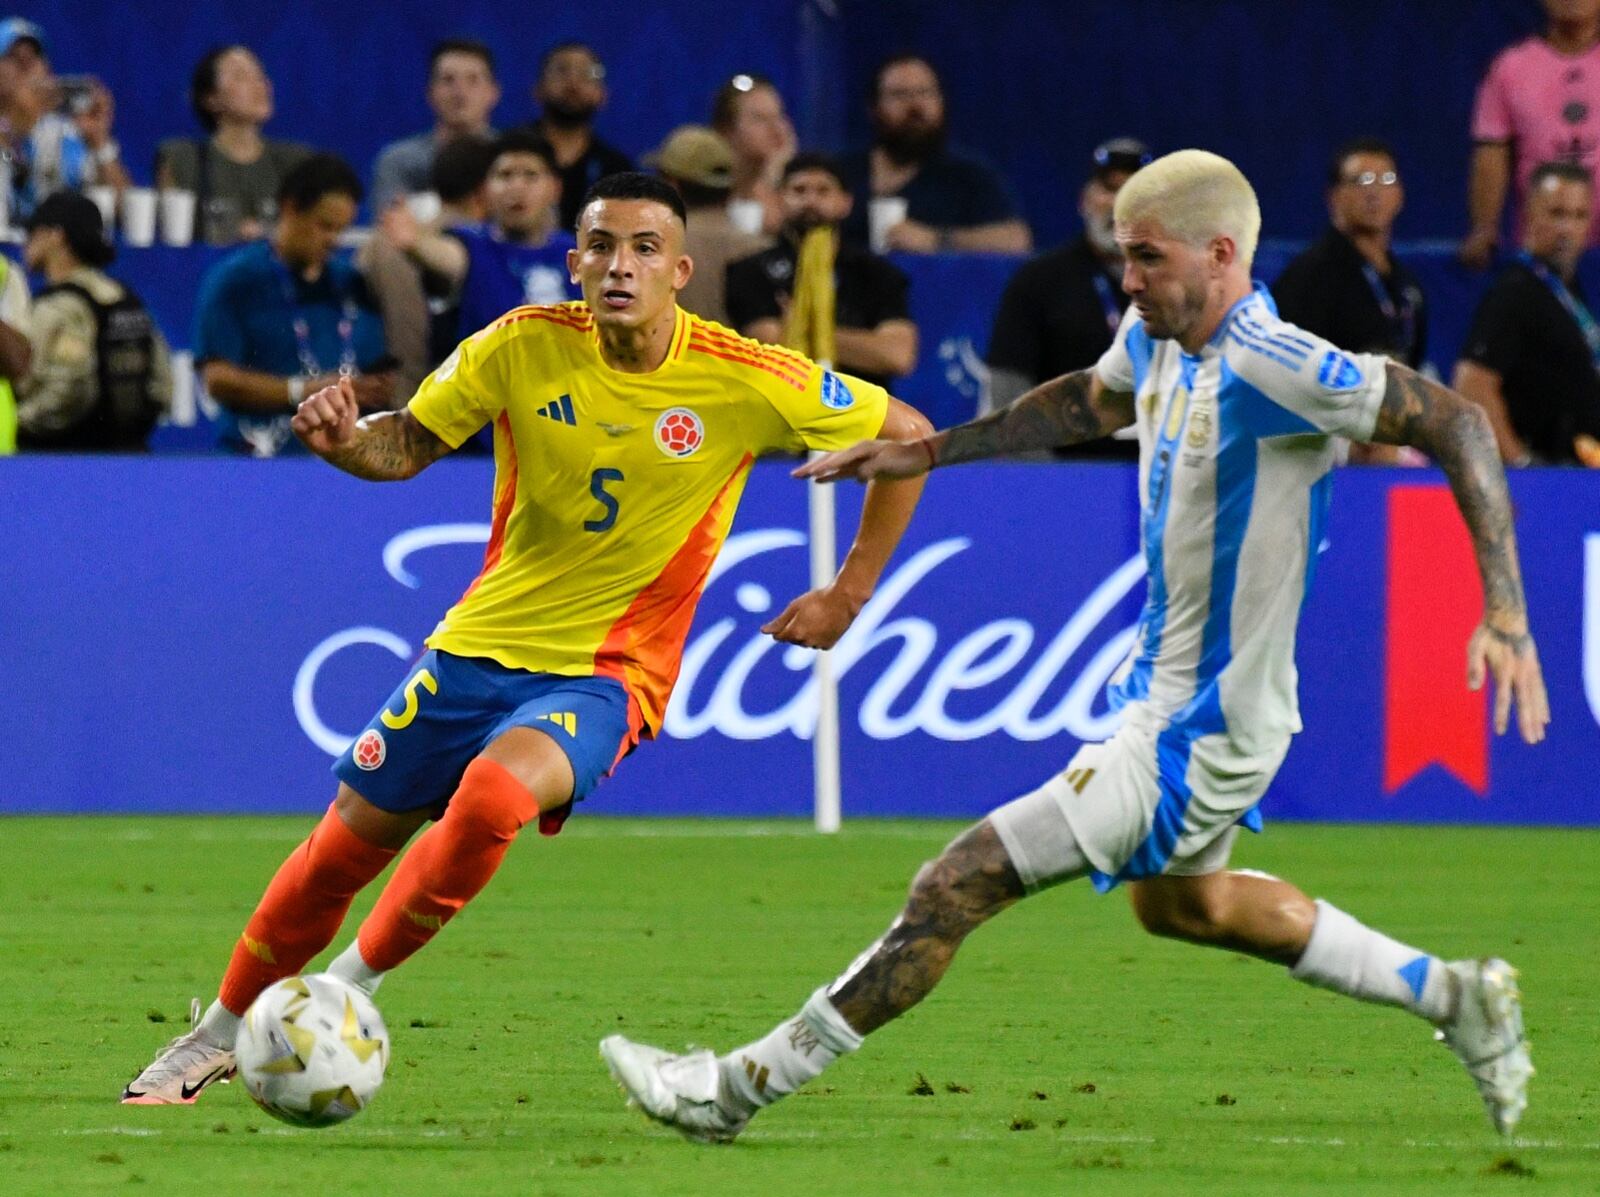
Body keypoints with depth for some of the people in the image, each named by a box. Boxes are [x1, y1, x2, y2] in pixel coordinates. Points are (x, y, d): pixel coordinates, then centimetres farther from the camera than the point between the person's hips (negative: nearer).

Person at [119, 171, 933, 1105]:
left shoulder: (746, 381, -15)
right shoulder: (523, 347, -9)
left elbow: (909, 435, -3)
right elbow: (408, 446, 3)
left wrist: (849, 595, -4)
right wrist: (344, 440, -20)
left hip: (608, 672, -3)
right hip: (481, 643, 3)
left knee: (494, 792, -33)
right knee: (346, 843, 7)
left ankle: (349, 988, -13)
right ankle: (221, 1035, 30)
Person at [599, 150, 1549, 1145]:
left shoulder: (1271, 367, -27)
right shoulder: (1155, 339, 0)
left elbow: (1459, 425, -26)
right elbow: (1086, 403, 23)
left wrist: (1505, 613, -31)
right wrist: (928, 452, 22)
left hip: (1202, 731, -10)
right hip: (1164, 682, 10)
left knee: (961, 885, -10)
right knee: (1176, 902, 34)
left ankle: (744, 1086, -1)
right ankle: (1452, 996, 41)